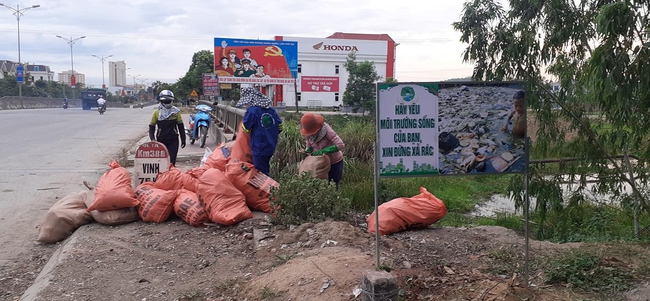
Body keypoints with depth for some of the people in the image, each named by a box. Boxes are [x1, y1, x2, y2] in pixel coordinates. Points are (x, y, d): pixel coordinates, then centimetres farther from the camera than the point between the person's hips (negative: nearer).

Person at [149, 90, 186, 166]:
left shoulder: (176, 111, 2)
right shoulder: (157, 112, 1)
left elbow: (181, 126, 8)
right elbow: (151, 127, 6)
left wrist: (183, 139, 6)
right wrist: (152, 139, -9)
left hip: (173, 141, 0)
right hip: (161, 141, 0)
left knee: (172, 162, -4)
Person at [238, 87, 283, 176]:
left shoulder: (252, 111, -16)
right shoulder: (271, 110, 4)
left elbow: (245, 128, -10)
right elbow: (280, 126, 10)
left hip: (259, 148, -7)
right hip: (271, 147, 7)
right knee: (266, 171, 20)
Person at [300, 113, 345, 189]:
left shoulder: (325, 129, -30)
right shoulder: (307, 133, -13)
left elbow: (340, 145, -36)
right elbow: (309, 146, 2)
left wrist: (323, 151, -40)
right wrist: (306, 151, -22)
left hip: (335, 162, -5)